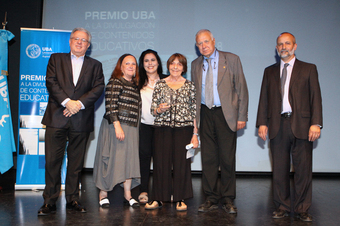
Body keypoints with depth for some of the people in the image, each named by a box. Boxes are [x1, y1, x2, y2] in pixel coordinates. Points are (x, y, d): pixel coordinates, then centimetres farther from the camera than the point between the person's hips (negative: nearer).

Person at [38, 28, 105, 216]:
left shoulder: (95, 65, 14)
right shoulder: (56, 59, 14)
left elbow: (99, 87, 1)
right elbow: (51, 82, 0)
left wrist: (79, 103, -13)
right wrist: (66, 101, -13)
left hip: (81, 120, 1)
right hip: (57, 117, 0)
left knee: (76, 162, 6)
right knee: (52, 160, -2)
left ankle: (72, 199, 16)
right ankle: (49, 201, 7)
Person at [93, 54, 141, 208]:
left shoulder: (135, 85, 17)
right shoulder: (115, 82, -6)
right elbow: (111, 106, -14)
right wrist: (117, 126, -21)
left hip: (131, 129, 7)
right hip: (114, 126, -7)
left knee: (129, 160, 5)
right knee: (111, 159, -1)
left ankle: (128, 195, 11)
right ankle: (103, 193, 13)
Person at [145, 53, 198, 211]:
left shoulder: (190, 86, 8)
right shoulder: (160, 84, 10)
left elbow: (195, 111, 6)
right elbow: (153, 110, 10)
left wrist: (195, 134, 0)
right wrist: (159, 109, -13)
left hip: (184, 128, 0)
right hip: (162, 127, 1)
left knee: (182, 163, 1)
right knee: (161, 162, 1)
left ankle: (180, 200, 13)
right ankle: (158, 198, 13)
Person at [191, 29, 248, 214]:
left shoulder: (231, 60, 0)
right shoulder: (195, 64, 12)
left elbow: (241, 89, -1)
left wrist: (242, 116, -6)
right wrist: (194, 118, 8)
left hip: (226, 114, -3)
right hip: (205, 114, 3)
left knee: (227, 159, 0)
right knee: (208, 158, 5)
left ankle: (228, 200, 14)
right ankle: (211, 198, 17)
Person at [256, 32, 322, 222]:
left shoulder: (308, 69, 8)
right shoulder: (270, 71, 16)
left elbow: (315, 97, 2)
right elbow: (264, 98, 12)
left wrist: (316, 123, -8)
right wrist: (262, 123, 3)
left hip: (301, 125, -2)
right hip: (278, 126, 2)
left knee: (303, 169, 1)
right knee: (279, 169, 6)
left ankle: (303, 209, 13)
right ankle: (282, 207, 17)